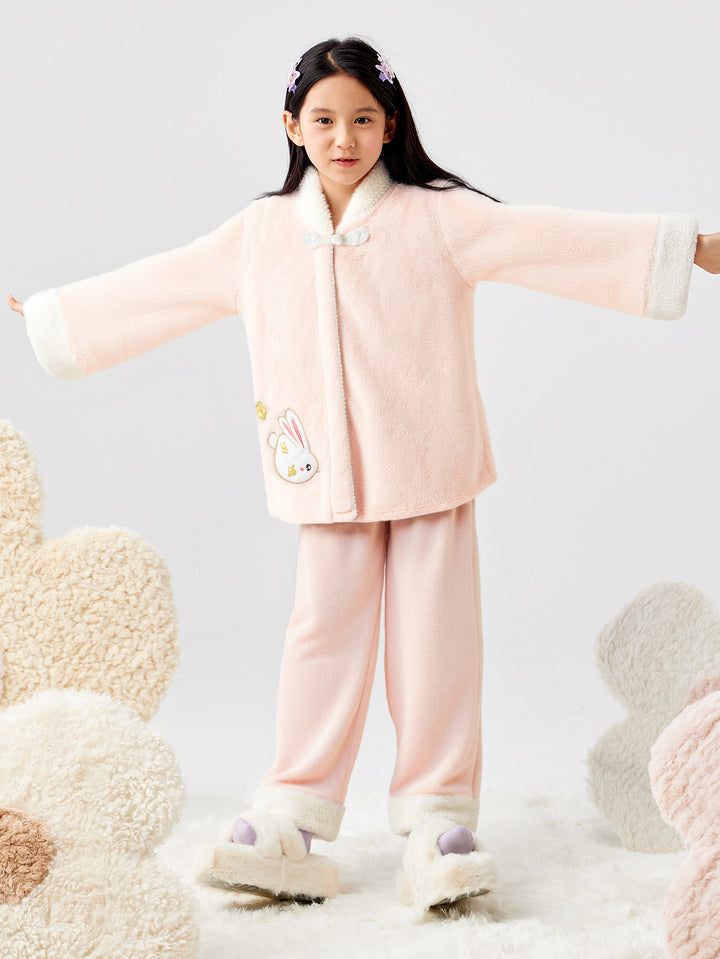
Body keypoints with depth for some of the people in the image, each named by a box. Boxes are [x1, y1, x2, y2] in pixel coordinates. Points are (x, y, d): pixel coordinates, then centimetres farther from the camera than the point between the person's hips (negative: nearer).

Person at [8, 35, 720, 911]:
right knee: (323, 634, 5)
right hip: (328, 478, 2)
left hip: (429, 470, -2)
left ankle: (436, 816, 10)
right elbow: (155, 289, 15)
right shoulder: (259, 233, 6)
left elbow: (548, 241, -9)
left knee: (435, 637, 1)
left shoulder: (438, 216, -4)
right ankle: (291, 819, 12)